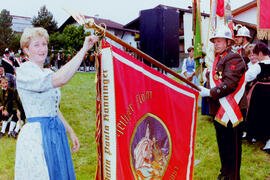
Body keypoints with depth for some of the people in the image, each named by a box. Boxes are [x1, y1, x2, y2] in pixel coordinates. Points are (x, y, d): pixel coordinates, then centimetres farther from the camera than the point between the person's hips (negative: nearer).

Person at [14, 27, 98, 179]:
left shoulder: (48, 72, 13)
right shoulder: (24, 71, -14)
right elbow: (60, 79, -31)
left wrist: (71, 132, 16)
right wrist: (84, 49, -28)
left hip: (57, 132, 8)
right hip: (36, 135, -8)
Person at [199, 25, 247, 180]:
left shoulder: (234, 58, -14)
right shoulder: (218, 58, 15)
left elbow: (229, 84, -24)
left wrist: (209, 92, -21)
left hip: (232, 111, -9)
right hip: (219, 109, 9)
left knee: (232, 147, 1)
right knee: (222, 144, 20)